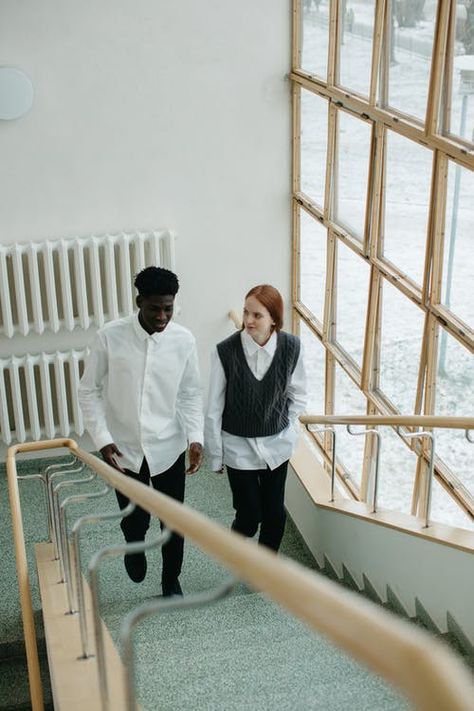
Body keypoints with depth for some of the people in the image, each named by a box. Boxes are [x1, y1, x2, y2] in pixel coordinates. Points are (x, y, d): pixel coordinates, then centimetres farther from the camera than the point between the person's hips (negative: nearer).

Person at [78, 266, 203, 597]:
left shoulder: (184, 340, -9)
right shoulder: (110, 337, -14)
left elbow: (191, 393, 1)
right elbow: (89, 391, -6)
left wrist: (196, 437, -12)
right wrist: (102, 440, -14)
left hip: (169, 448, 1)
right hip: (124, 449, -1)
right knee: (135, 520, 9)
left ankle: (171, 579, 37)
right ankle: (134, 545, 46)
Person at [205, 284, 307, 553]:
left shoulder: (291, 347, -13)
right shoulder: (226, 351, -19)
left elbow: (298, 395, 5)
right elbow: (214, 407, -9)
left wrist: (288, 430, 2)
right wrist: (216, 454, -3)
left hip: (276, 445, 2)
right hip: (239, 446, -2)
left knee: (275, 513, 11)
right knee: (249, 516, 2)